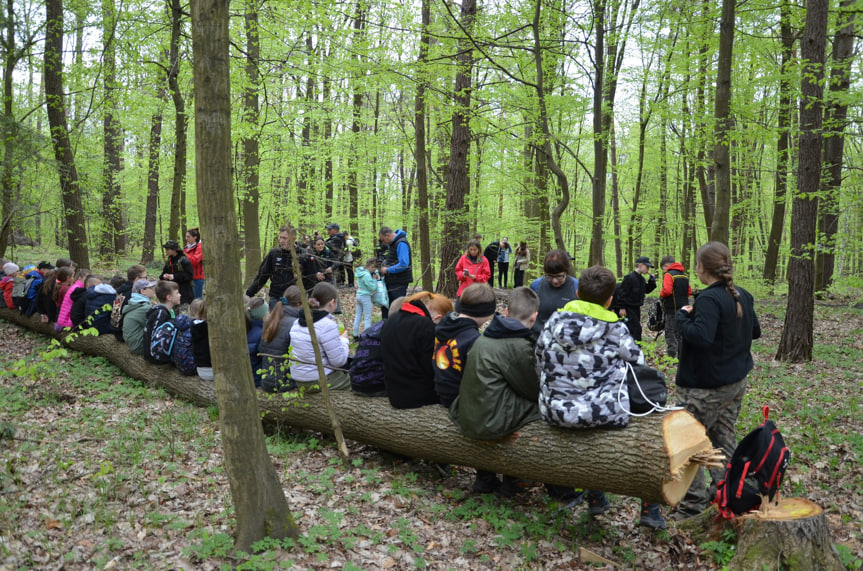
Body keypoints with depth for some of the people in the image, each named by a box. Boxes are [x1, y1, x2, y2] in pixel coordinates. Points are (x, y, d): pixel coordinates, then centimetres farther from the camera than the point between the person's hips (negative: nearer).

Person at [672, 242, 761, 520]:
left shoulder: (709, 299, -22)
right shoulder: (743, 296, 6)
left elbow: (701, 337, -34)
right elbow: (755, 331, 18)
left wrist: (683, 316, -19)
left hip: (704, 387, -9)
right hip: (736, 382, 9)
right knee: (724, 438, 17)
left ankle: (694, 505, 8)